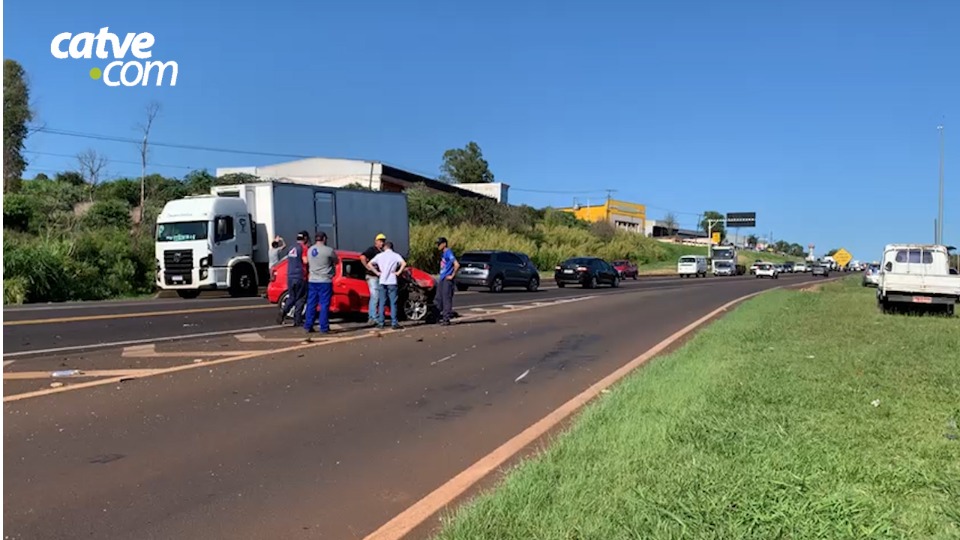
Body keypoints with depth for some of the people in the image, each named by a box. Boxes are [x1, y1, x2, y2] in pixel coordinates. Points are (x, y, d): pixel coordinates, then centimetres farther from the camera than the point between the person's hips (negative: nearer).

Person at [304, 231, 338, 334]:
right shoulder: (328, 250, -12)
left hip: (312, 280, 6)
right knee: (324, 304, -2)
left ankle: (308, 325, 14)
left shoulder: (310, 250, 6)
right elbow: (336, 261, 2)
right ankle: (324, 327, -1)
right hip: (325, 281, -6)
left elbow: (308, 263, 15)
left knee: (311, 303, 11)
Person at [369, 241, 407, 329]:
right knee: (393, 303, 1)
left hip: (382, 281, 2)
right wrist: (398, 272, -6)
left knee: (382, 303, 7)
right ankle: (394, 323, -2)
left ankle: (380, 323, 7)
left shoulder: (380, 255, 8)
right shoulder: (395, 255, 1)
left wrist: (377, 272, 6)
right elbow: (403, 263, -16)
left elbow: (370, 264, 3)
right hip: (392, 282, -2)